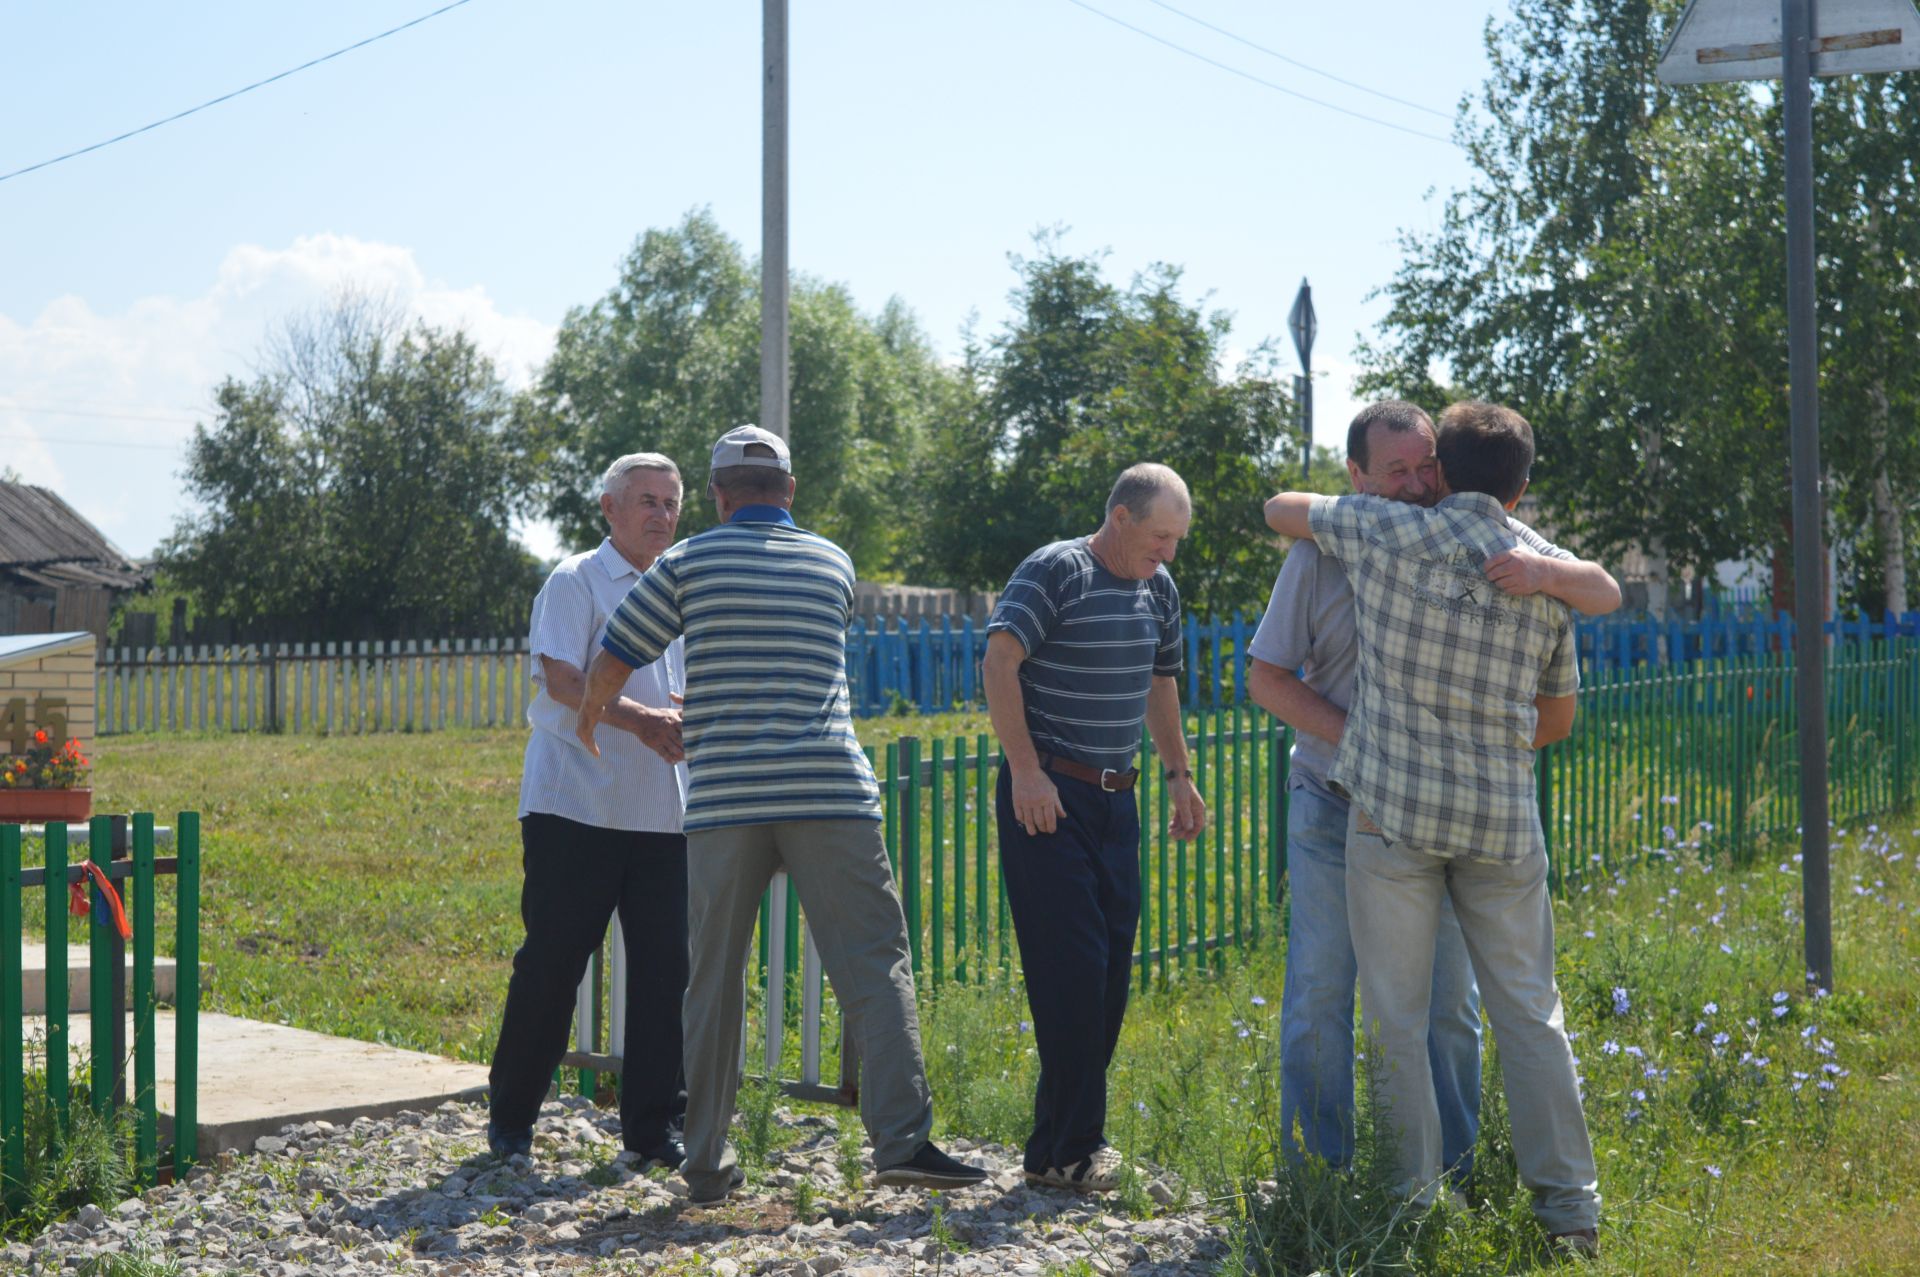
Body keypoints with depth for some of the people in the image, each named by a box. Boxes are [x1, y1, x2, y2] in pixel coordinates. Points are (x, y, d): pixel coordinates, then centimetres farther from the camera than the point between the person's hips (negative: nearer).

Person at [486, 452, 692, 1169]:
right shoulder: (575, 583, -1)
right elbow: (563, 680, -13)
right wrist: (641, 719, -25)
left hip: (663, 813, 6)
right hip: (576, 806, -6)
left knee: (665, 968, 3)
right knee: (551, 962, -1)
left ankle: (652, 1128, 11)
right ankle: (510, 1117, 13)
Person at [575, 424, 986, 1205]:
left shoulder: (688, 564, 6)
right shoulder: (834, 566, 14)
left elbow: (608, 668, 9)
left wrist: (589, 723, 30)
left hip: (724, 797, 0)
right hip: (829, 791, 0)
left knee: (714, 982, 8)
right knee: (874, 967, -2)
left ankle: (707, 1164, 10)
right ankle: (901, 1139, -13)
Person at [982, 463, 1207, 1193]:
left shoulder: (1158, 588, 14)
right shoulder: (1056, 571, -10)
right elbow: (999, 660, -20)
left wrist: (1179, 775, 24)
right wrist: (1025, 770, -24)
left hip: (1115, 800, 8)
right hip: (1047, 796, -8)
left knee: (1110, 970, 6)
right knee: (1071, 965, -10)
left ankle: (1058, 1144, 15)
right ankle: (1072, 1148, -3)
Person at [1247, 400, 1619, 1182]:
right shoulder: (1324, 550, -7)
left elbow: (1606, 595, -3)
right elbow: (1266, 676, -3)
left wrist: (1545, 573, -26)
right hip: (1336, 806, -1)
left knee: (1449, 1000, 7)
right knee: (1320, 993, 1)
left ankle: (1452, 1179, 17)